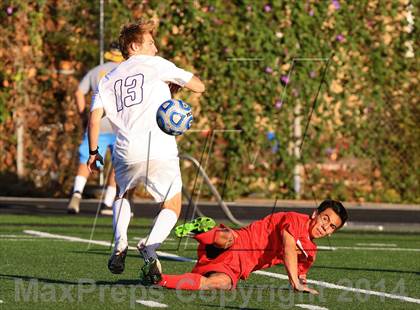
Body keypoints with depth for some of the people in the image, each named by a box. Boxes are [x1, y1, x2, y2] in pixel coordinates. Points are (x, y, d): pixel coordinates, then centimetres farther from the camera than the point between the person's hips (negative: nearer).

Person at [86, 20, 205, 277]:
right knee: (172, 207, 12)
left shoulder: (109, 80, 18)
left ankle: (120, 243, 7)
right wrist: (177, 82, 29)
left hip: (127, 152, 4)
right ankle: (150, 246, -15)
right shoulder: (156, 65, 8)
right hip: (161, 150, -4)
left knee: (122, 196, 32)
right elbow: (199, 86, 10)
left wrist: (93, 152, 14)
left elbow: (95, 116, 6)